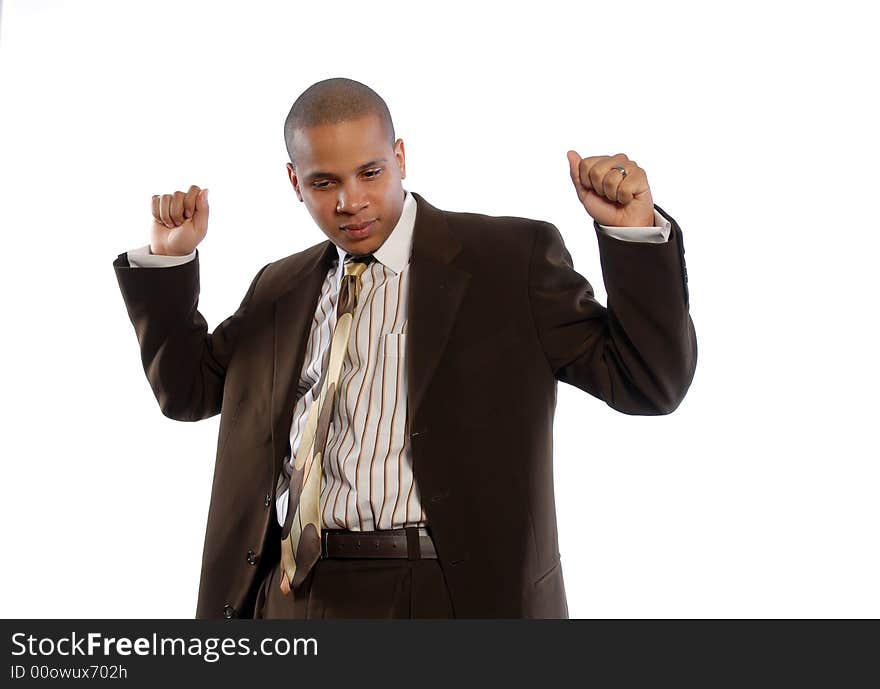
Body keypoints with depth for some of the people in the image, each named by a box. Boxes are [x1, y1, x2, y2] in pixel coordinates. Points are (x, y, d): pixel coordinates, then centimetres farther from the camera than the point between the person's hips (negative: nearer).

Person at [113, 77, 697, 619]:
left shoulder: (512, 256, -4)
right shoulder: (280, 288, 12)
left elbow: (647, 383, -6)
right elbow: (189, 389, 21)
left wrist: (635, 231, -19)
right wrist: (168, 259, 10)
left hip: (452, 593, -4)